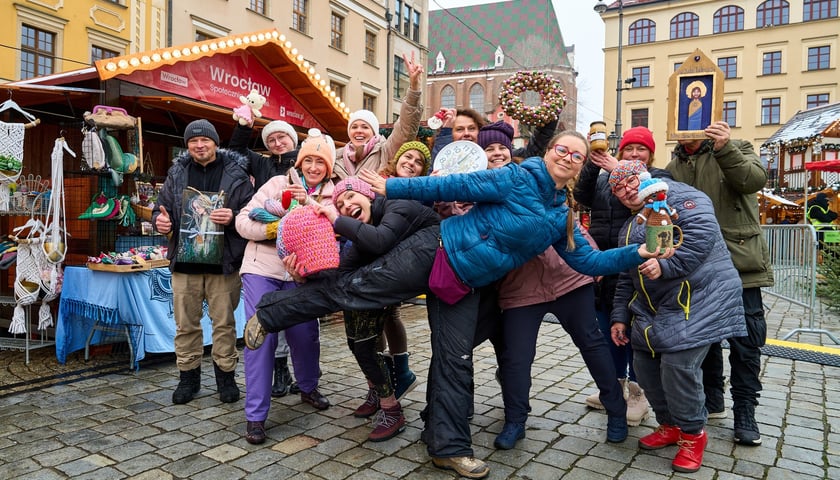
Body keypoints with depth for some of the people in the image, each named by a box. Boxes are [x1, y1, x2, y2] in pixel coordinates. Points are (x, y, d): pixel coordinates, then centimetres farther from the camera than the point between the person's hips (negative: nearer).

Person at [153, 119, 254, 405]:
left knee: (224, 322, 6)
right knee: (186, 323, 10)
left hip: (223, 262, -3)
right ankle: (188, 376, 25)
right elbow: (161, 208, 15)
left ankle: (226, 375, 21)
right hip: (184, 262, 3)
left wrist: (234, 218, -22)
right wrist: (160, 221, -8)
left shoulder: (235, 174, 0)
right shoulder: (177, 173, 10)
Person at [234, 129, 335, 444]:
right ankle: (255, 415, 3)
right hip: (262, 268, -2)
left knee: (305, 334, 7)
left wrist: (308, 202, -22)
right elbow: (243, 221, -3)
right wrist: (274, 229, -18)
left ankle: (308, 388, 37)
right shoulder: (278, 183, 1)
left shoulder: (331, 195, 7)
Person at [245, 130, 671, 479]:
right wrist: (391, 188, -9)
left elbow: (588, 261, 10)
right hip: (436, 252, -6)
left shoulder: (563, 218, 8)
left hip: (467, 286, 6)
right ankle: (269, 313, 17)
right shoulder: (521, 177, -12)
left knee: (455, 362, 8)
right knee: (354, 290, -2)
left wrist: (639, 253, -1)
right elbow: (459, 186, -12)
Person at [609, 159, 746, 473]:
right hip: (653, 308, 9)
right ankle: (670, 425, 28)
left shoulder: (678, 197, -4)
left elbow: (702, 234, -22)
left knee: (678, 364, -17)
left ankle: (693, 433, 7)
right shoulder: (629, 229, 21)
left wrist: (666, 264, -28)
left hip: (697, 297, -9)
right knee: (644, 363, 7)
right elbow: (626, 280, 21)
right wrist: (619, 317, 16)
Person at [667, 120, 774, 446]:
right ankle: (711, 397, 30)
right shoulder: (673, 167, 12)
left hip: (739, 263, -3)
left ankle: (745, 411, 14)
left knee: (746, 339, 1)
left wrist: (724, 149, -27)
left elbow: (756, 179, -15)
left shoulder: (736, 150, 3)